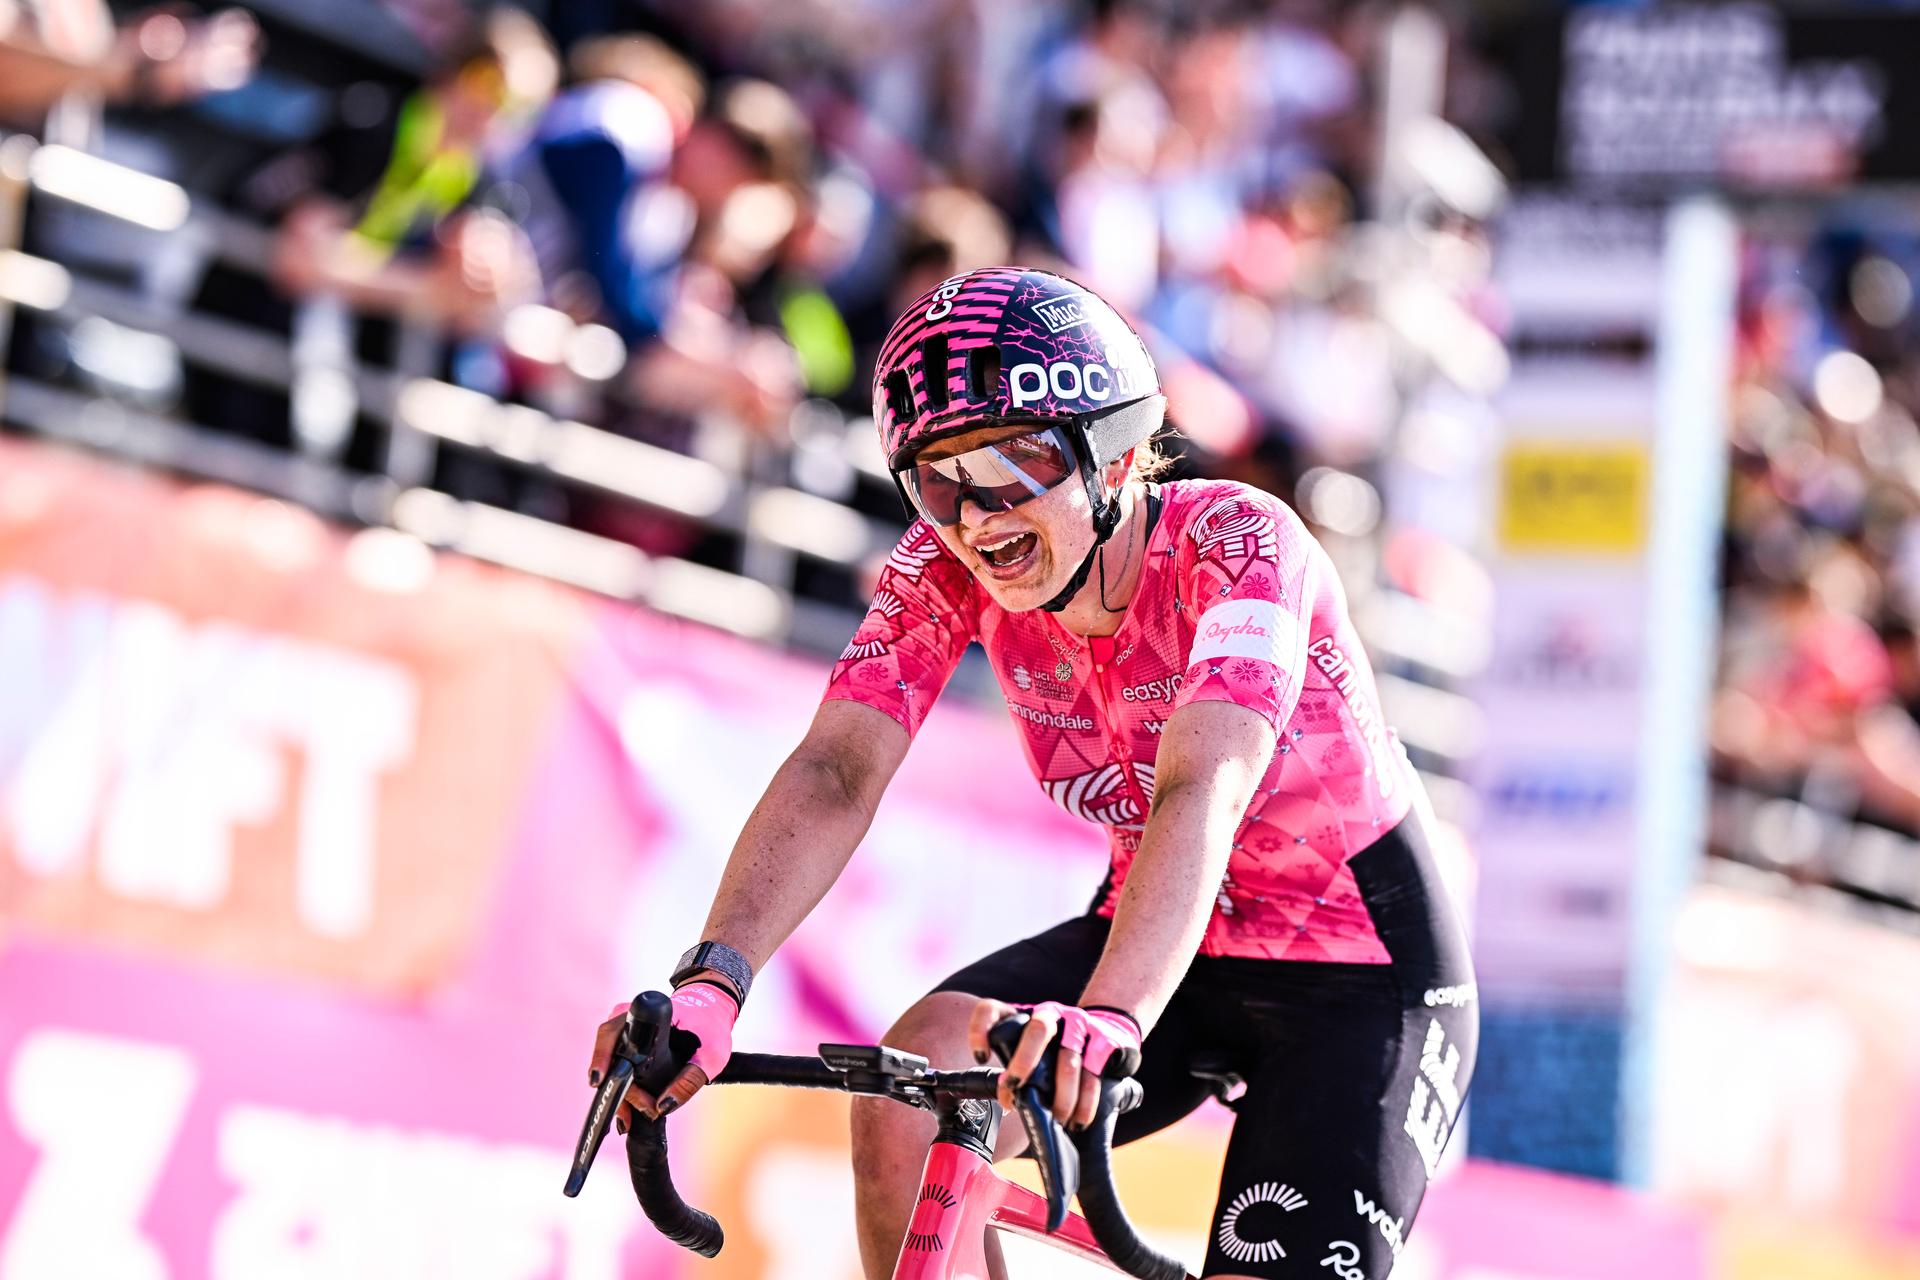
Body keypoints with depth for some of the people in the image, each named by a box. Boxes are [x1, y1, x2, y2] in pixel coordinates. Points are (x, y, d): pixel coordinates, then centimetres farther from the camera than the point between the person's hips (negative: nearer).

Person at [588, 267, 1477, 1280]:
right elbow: (838, 768, -24)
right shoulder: (947, 568, -13)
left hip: (1360, 975, -4)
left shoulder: (1237, 544, -28)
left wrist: (1106, 1017, -61)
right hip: (1164, 935, 4)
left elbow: (1200, 792, -43)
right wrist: (711, 982, -43)